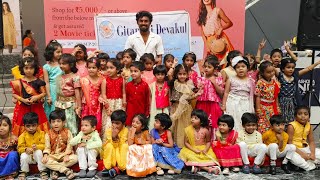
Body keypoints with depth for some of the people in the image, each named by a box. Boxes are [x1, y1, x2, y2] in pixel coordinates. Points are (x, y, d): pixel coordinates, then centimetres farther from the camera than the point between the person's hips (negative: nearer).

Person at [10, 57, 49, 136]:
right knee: (23, 128, 2)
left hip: (36, 108, 0)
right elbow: (14, 94, 3)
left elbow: (44, 93, 2)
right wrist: (23, 100, -13)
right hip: (22, 108, 0)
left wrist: (36, 97, -16)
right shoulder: (19, 82, -1)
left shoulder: (38, 81, -1)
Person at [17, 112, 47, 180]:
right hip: (28, 155, 1)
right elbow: (20, 148, -8)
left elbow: (44, 145, -10)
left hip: (37, 155, 0)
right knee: (23, 156, -31)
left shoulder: (41, 133, -5)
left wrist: (37, 146, -32)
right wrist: (26, 149, -31)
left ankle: (43, 171, -21)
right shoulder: (22, 136, -4)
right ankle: (23, 172, -4)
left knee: (39, 152, -32)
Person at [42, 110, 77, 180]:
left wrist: (67, 155, -21)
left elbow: (69, 145, -6)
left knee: (75, 158, -29)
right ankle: (65, 170, -30)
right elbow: (47, 147, -2)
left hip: (64, 155, 0)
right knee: (44, 161, -31)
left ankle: (55, 170, -21)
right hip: (53, 155, 0)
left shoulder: (67, 132, -2)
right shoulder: (48, 134, 1)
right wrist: (45, 155, -22)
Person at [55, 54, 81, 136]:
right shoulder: (59, 77, 11)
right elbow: (58, 92, 15)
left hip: (70, 104, -6)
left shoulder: (74, 77, -7)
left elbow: (77, 92, -10)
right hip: (60, 104, 6)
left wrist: (79, 106, -13)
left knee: (71, 125, -1)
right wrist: (57, 105, 13)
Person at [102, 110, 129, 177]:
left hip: (121, 152, 0)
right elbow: (113, 145, -18)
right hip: (111, 153, 0)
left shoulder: (125, 130, -14)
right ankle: (107, 167, -16)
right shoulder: (108, 130, -14)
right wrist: (113, 137, -37)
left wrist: (117, 136, -33)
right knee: (109, 145, -28)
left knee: (125, 146, -28)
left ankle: (119, 168, -23)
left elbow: (123, 143, -20)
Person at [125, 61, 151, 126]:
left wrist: (147, 112, 4)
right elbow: (126, 99, 7)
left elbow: (147, 99, 1)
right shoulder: (128, 85, -1)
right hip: (130, 111, 1)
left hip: (141, 111, -1)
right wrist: (125, 111, 7)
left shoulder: (145, 85, -6)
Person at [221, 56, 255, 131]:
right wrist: (223, 105, -3)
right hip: (232, 104, -1)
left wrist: (252, 109, 9)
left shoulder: (251, 81, 4)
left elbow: (251, 96, 9)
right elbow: (226, 93, 2)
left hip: (245, 106, 1)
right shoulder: (231, 79, 1)